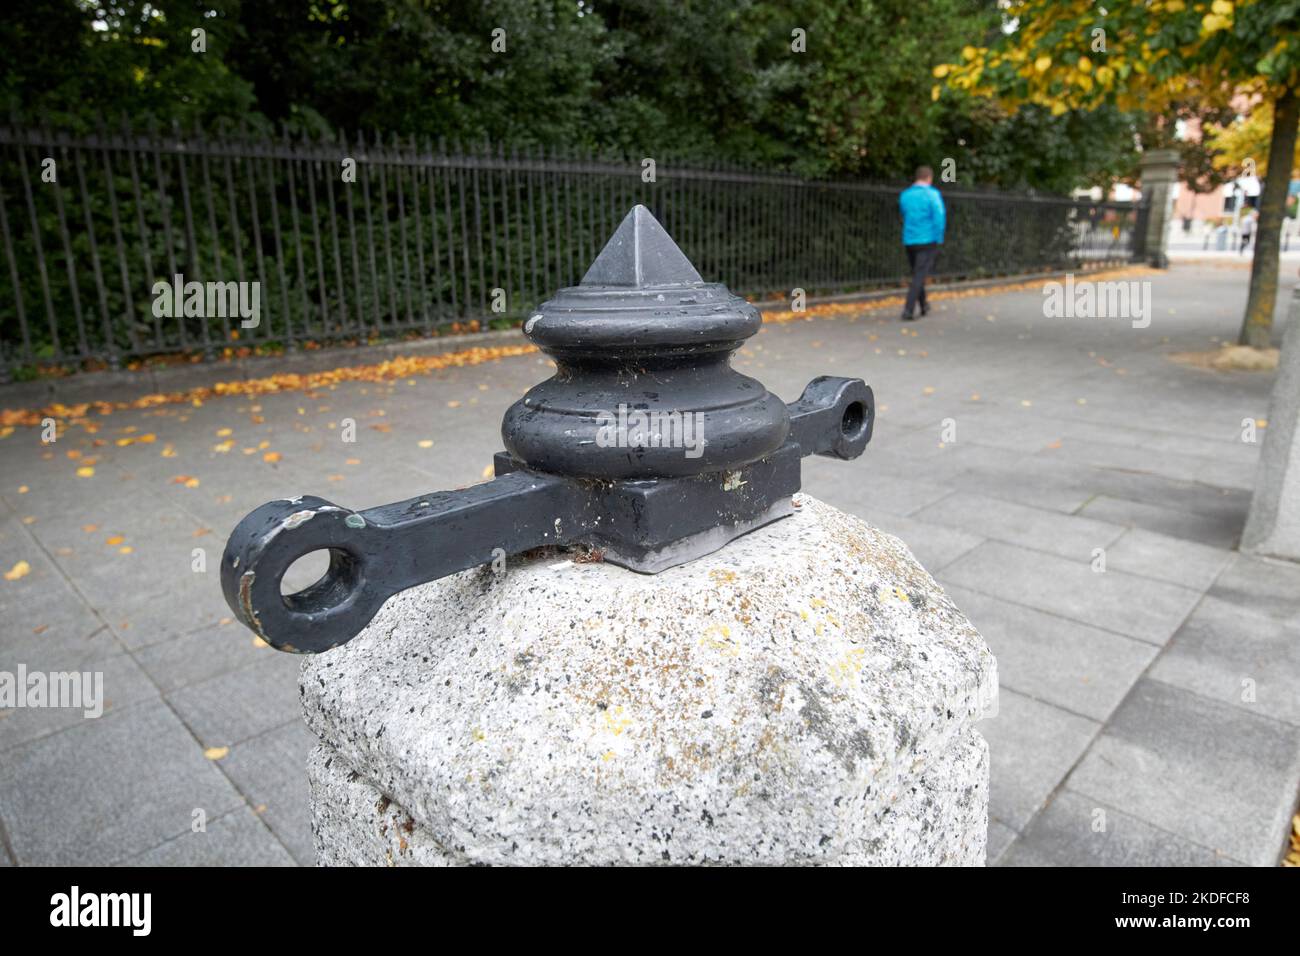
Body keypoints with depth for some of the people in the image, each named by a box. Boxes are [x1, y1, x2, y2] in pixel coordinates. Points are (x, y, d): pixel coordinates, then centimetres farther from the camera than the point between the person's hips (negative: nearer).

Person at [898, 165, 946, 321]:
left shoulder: (904, 195, 7)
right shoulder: (932, 194, -9)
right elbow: (939, 216, -14)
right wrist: (939, 240, -7)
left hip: (909, 240, 5)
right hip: (927, 241, -5)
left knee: (916, 274, 18)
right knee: (919, 277, -6)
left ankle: (923, 305, 32)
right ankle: (908, 311, -15)